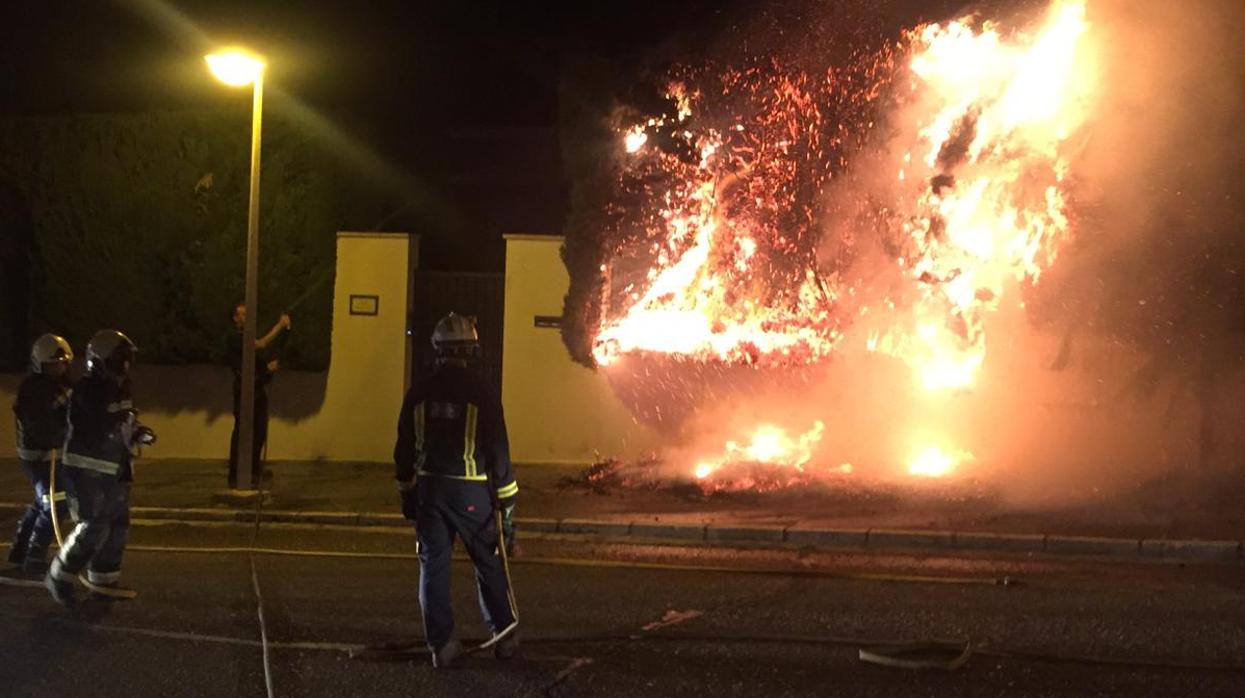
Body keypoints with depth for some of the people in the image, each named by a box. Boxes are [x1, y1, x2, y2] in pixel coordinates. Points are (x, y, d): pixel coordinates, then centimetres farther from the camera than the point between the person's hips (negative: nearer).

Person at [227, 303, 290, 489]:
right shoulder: (236, 339, -8)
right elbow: (261, 345, -22)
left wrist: (272, 366, 5)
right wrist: (280, 325, -18)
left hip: (259, 391, 8)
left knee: (259, 435, 8)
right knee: (241, 434, -7)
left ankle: (254, 475, 15)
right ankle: (235, 478, -5)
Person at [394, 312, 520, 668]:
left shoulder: (419, 392, 1)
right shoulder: (481, 392, -10)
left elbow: (404, 448, 8)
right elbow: (498, 450, -9)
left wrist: (407, 492, 21)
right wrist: (506, 503, -3)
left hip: (429, 489, 3)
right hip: (471, 491, -3)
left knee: (433, 563, 7)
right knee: (489, 562, 10)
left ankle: (441, 644, 7)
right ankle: (504, 636, 17)